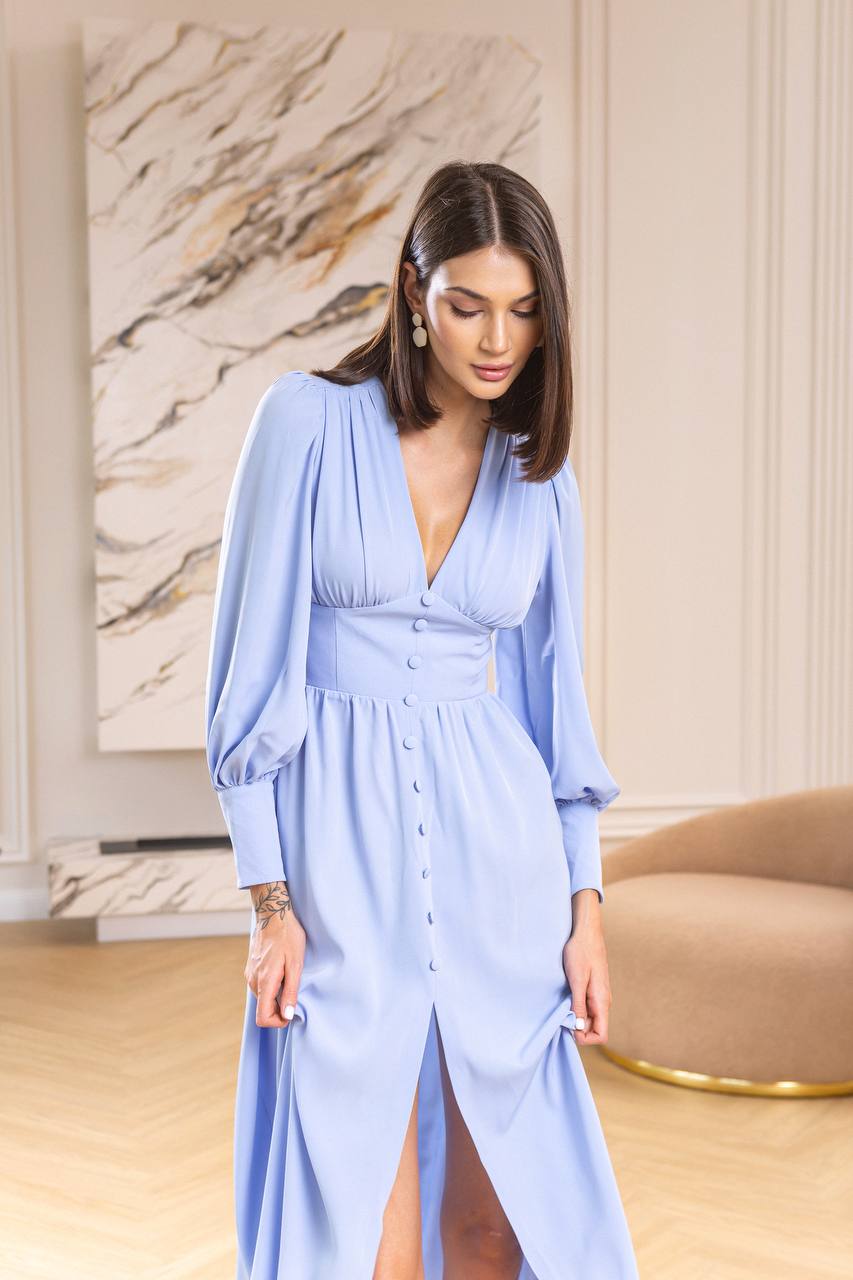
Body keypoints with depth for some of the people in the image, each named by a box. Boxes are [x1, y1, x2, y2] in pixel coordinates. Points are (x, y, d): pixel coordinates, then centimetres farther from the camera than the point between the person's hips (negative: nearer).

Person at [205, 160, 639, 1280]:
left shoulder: (540, 474, 7)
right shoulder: (310, 419, -5)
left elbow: (552, 695, 11)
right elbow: (257, 666, -6)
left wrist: (586, 905, 6)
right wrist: (270, 900, -10)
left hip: (494, 844, 4)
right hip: (338, 835, -3)